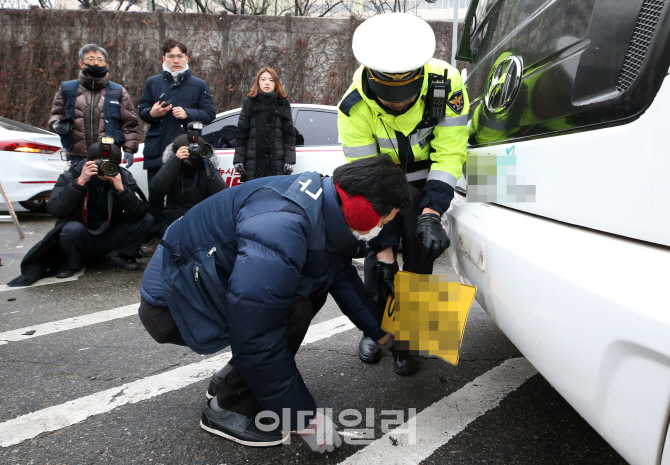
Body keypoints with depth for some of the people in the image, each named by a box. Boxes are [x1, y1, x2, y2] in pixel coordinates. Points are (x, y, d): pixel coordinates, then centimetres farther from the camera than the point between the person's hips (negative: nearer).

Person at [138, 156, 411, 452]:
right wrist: (304, 418, -23)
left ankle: (230, 379, 16)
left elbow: (342, 276, 10)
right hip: (171, 302, -9)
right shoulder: (281, 230, -35)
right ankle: (227, 410, -3)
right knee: (294, 311, -24)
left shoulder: (326, 203, -6)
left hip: (211, 278, 9)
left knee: (314, 288, 8)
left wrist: (379, 331, 14)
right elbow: (256, 339, -33)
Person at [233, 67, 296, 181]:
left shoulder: (283, 104, 12)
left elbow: (289, 136, 8)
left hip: (277, 164, 0)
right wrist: (238, 160, 0)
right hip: (253, 163, 0)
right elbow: (241, 135, 8)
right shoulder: (249, 103, 12)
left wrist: (289, 161, -2)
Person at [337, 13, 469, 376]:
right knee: (378, 254, -6)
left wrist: (431, 212, -35)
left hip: (426, 179, 0)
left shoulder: (446, 84, -29)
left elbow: (450, 154, -22)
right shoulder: (355, 107, -29)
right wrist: (383, 248, -28)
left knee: (420, 252, -9)